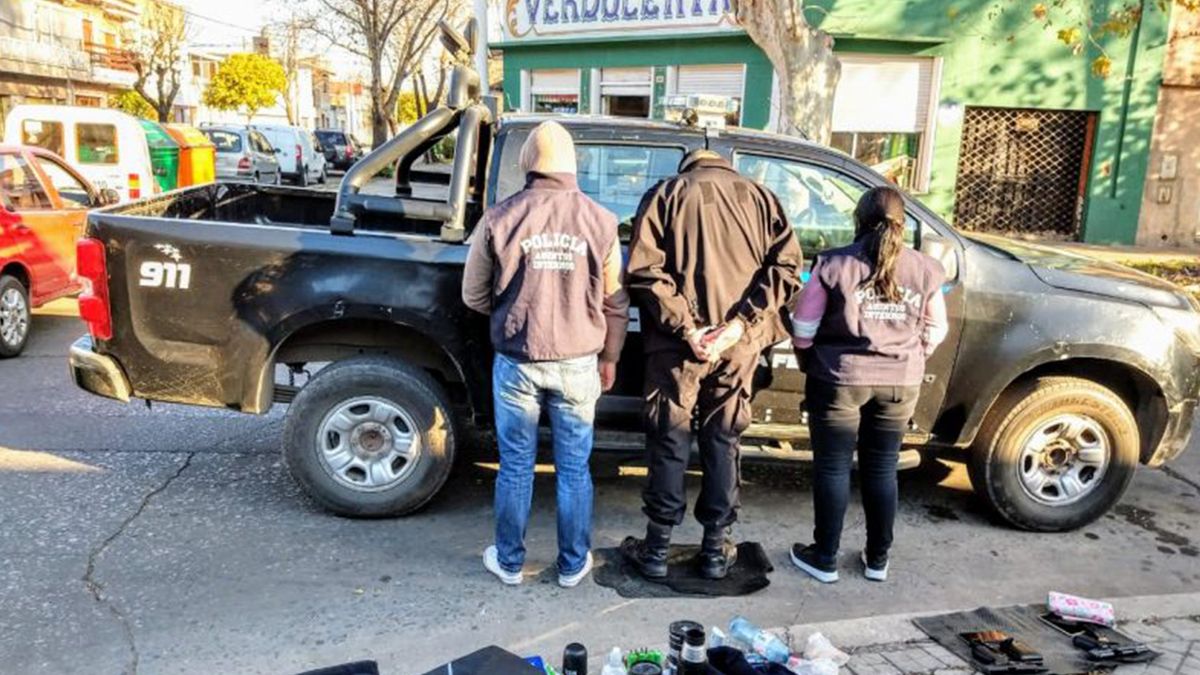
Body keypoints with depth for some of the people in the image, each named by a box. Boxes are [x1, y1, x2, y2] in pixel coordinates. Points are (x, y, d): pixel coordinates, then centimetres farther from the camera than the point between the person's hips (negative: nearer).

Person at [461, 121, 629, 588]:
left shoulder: (500, 218, -9)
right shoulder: (600, 221, -6)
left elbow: (474, 296, 2)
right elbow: (615, 303, 2)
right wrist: (610, 357, 16)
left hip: (517, 363, 0)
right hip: (578, 364, 1)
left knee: (516, 466, 14)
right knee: (574, 468, 14)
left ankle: (509, 562, 29)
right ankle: (573, 565, 28)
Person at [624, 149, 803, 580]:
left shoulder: (665, 194, 4)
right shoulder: (760, 197, 10)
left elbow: (643, 270, -11)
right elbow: (785, 267, -4)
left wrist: (685, 327, -13)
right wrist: (739, 324, -12)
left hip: (676, 343, -2)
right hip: (738, 345, 2)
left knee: (669, 443, 9)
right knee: (723, 443, 13)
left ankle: (657, 548, 17)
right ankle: (716, 549, 22)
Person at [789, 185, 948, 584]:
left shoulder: (834, 265, -10)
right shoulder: (924, 270, -1)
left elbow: (804, 328, -7)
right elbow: (935, 332, 7)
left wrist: (811, 365, 11)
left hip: (840, 379, -3)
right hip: (900, 383, 3)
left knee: (833, 467, 9)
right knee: (882, 468, 15)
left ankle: (825, 558, 18)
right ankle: (877, 558, 27)